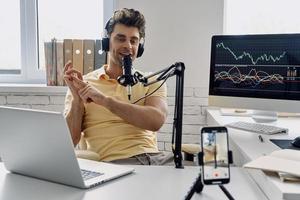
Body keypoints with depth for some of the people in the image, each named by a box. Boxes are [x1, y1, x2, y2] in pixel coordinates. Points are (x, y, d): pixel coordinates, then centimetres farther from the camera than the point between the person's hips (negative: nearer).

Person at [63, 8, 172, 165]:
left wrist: (104, 100, -13)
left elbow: (156, 120, -8)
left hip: (155, 157, 2)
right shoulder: (83, 84, 11)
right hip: (112, 162, -2)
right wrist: (76, 99, -8)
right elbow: (68, 143, 5)